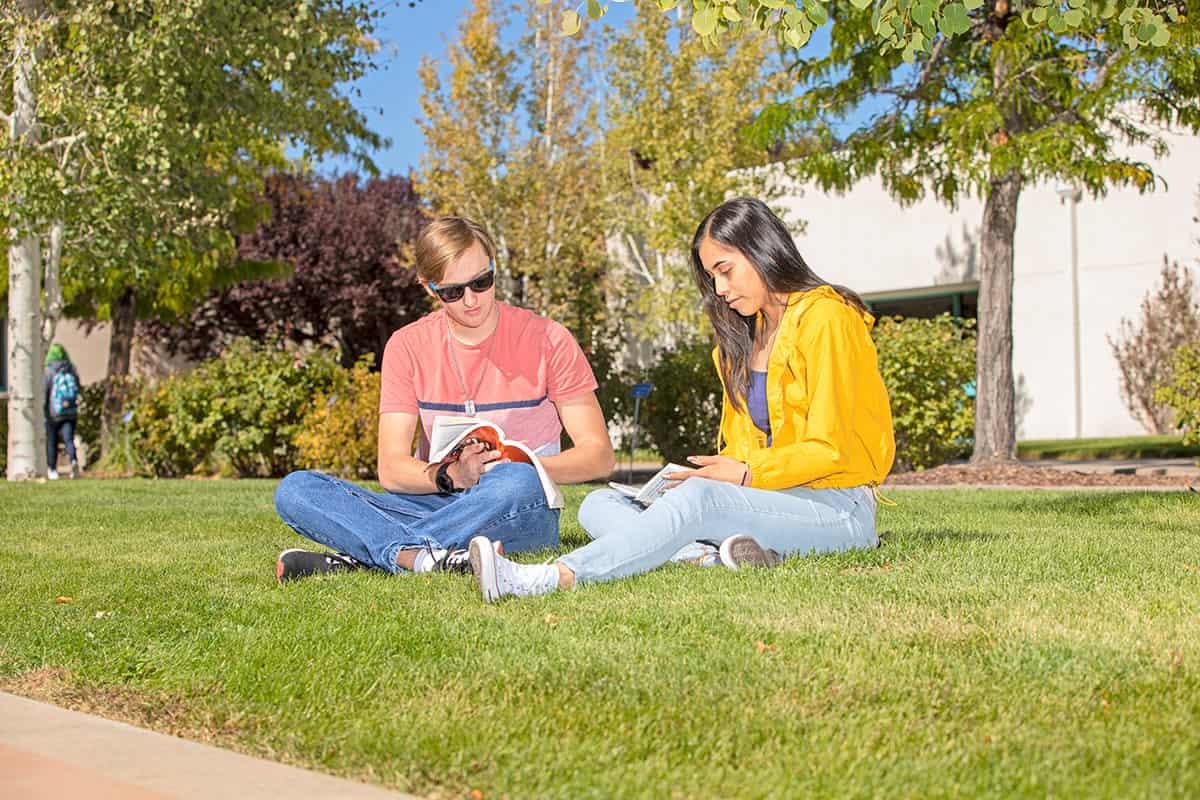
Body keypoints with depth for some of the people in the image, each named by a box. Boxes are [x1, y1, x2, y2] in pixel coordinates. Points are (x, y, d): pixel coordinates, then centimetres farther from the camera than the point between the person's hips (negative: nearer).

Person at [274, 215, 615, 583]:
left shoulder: (547, 340, -2)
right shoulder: (408, 346, 5)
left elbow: (599, 455, -3)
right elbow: (391, 469, -1)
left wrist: (526, 467, -22)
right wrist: (450, 475, -22)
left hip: (521, 514, -3)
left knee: (518, 482, -40)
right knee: (294, 490, -17)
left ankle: (359, 557, -32)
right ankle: (422, 557, -42)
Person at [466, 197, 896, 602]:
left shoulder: (824, 318, -6)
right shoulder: (745, 332, 20)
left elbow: (828, 450, -11)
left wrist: (747, 475, -16)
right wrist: (723, 470, -4)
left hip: (840, 509, -8)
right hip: (774, 497, 8)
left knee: (699, 498, -38)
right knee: (599, 504, -8)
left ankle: (555, 577, -53)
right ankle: (726, 549, -35)